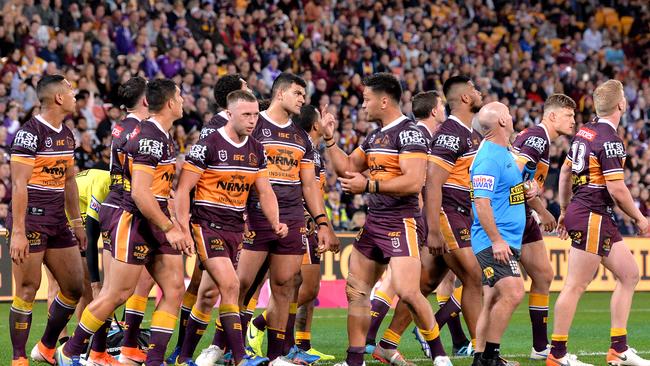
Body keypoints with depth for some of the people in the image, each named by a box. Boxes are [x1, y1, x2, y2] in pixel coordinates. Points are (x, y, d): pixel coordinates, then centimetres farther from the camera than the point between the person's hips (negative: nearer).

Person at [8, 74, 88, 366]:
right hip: (31, 221, -8)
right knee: (27, 290, -6)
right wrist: (17, 232, -21)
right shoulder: (30, 133, -13)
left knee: (74, 287, 8)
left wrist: (76, 222, 20)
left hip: (57, 222, 8)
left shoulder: (66, 135, 13)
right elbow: (19, 185, -17)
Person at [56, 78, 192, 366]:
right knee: (117, 295, -3)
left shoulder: (161, 137, 12)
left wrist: (169, 221, 22)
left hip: (156, 223, 9)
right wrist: (169, 228, -22)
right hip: (134, 223, -9)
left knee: (174, 288, 0)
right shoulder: (149, 139, -19)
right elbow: (139, 193, -25)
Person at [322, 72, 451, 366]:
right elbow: (347, 167, 26)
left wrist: (368, 185, -22)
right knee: (356, 290, 10)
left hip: (401, 222, -10)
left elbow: (413, 182, -23)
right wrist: (329, 139, 15)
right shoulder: (375, 136, 16)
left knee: (407, 291, -20)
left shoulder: (408, 133, -13)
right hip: (374, 221, 10)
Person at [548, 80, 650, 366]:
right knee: (576, 286, -5)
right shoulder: (610, 140, -17)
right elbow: (616, 189, -19)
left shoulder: (585, 132, 11)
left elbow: (565, 172, 19)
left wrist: (564, 210, 27)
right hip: (592, 216, -10)